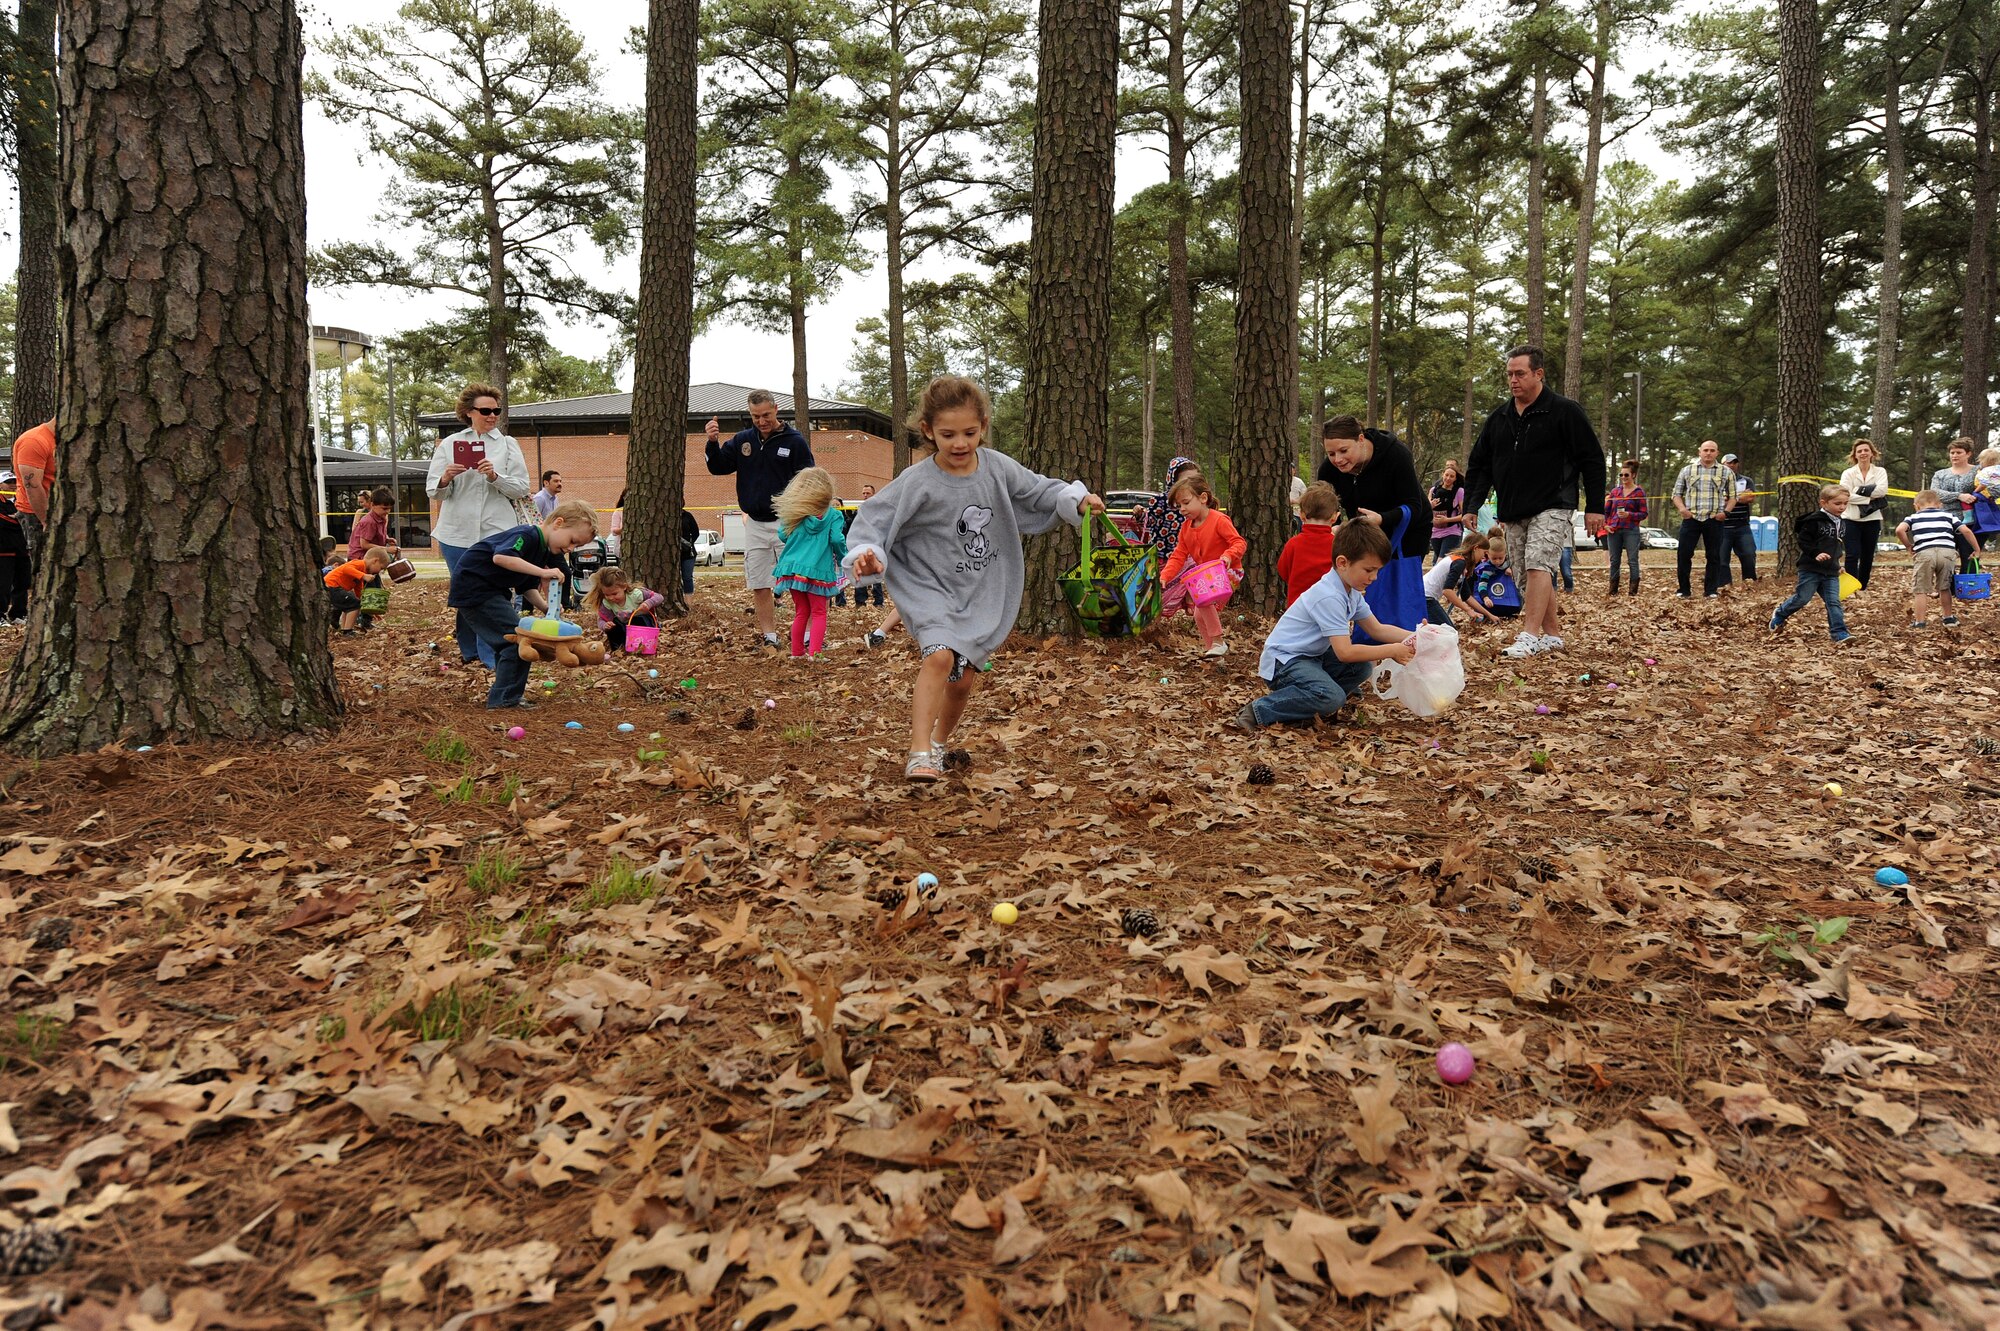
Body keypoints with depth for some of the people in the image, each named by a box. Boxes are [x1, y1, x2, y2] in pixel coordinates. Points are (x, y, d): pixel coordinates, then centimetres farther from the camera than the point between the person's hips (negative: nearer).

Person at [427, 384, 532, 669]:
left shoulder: (507, 444, 7)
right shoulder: (449, 444, 8)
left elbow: (522, 488, 1)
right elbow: (433, 491, 5)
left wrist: (495, 477, -16)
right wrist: (445, 479, -16)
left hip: (496, 532, -2)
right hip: (457, 533, 2)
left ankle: (493, 656, -2)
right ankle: (470, 651, 23)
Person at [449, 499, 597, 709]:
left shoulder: (544, 551, 12)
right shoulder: (527, 535, -19)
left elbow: (528, 588, 17)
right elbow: (501, 557, -37)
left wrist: (546, 608, 1)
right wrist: (542, 572, -38)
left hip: (489, 590, 10)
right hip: (473, 587, -10)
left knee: (510, 639, 16)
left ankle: (502, 694, 27)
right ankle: (504, 698, -9)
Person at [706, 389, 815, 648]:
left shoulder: (795, 441, -4)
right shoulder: (742, 440, 7)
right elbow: (717, 468, 6)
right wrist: (713, 442, -12)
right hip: (754, 525, 4)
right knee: (759, 587, 7)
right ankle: (769, 637, 15)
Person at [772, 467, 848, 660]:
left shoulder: (793, 513, 6)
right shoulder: (832, 515, -4)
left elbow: (782, 535, 7)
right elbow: (837, 540, -10)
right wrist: (843, 559, 6)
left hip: (792, 567, 4)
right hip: (817, 571, -4)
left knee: (801, 612, 16)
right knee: (818, 613, 5)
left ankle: (797, 652, 19)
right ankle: (814, 652, -8)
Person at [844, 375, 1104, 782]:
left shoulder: (998, 468, -4)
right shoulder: (918, 482, -17)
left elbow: (1037, 491, 10)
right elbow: (875, 518, -16)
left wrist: (1076, 499, -1)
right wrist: (866, 553, -33)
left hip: (983, 593, 5)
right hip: (930, 588, -5)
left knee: (964, 679, 11)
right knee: (940, 656, -28)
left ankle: (939, 744, 36)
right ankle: (919, 753, -26)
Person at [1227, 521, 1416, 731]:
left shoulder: (1353, 591, 5)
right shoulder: (1329, 597, -25)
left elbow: (1377, 629, 11)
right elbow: (1344, 652, -29)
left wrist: (1414, 637, -4)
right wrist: (1392, 651, -23)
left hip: (1311, 657, 10)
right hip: (1283, 659, -10)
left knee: (1362, 668, -3)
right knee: (1333, 698, -31)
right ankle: (1259, 710, -19)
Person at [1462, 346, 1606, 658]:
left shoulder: (1564, 411, -5)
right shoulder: (1498, 418, 10)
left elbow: (1592, 460, -3)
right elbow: (1479, 465, 15)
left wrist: (1595, 507, -6)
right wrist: (1472, 506, 4)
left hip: (1552, 507, -6)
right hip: (1513, 513, 6)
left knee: (1538, 565, -21)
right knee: (1530, 575, 7)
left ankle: (1529, 637, -26)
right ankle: (1552, 636, 17)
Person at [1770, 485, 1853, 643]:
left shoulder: (1842, 523, 12)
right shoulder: (1814, 520, -12)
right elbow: (1803, 541, -13)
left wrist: (1837, 563, 25)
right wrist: (1816, 554, -24)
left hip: (1831, 572, 6)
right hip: (1810, 569, -6)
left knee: (1834, 601, -1)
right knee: (1802, 598, 1)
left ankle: (1840, 633, -3)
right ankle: (1779, 615, 25)